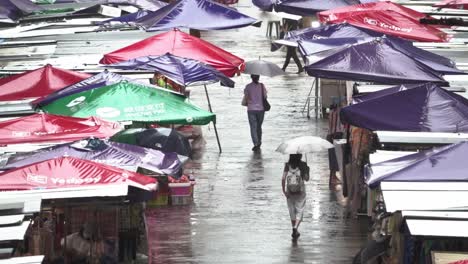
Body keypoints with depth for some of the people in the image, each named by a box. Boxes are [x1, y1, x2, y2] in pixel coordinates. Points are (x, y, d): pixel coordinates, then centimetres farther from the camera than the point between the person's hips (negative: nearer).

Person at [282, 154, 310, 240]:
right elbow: (306, 179, -4)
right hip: (300, 192, -2)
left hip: (290, 192, 2)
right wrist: (307, 170, 12)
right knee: (299, 211, 3)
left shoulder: (287, 165, -3)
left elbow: (283, 179, -11)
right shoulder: (302, 165, -8)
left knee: (292, 211, 15)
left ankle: (294, 231, 24)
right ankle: (295, 227, -21)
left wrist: (284, 191, -6)